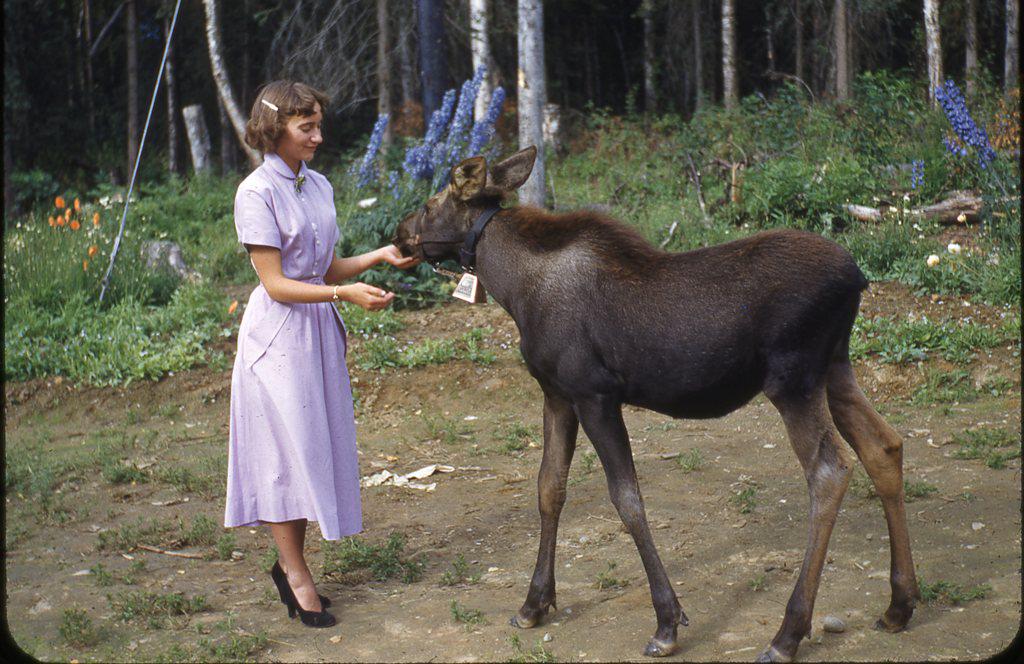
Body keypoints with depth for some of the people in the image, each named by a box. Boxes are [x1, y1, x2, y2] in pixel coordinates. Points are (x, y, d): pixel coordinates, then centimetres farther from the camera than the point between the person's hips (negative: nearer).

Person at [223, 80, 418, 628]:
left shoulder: (318, 186, 9)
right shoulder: (257, 192, -13)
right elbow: (276, 284, -16)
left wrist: (380, 255, -2)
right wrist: (346, 293, -24)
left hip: (320, 332, 7)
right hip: (278, 333, -7)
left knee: (317, 448, 9)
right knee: (289, 450, -1)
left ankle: (290, 563, 20)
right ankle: (295, 573, 9)